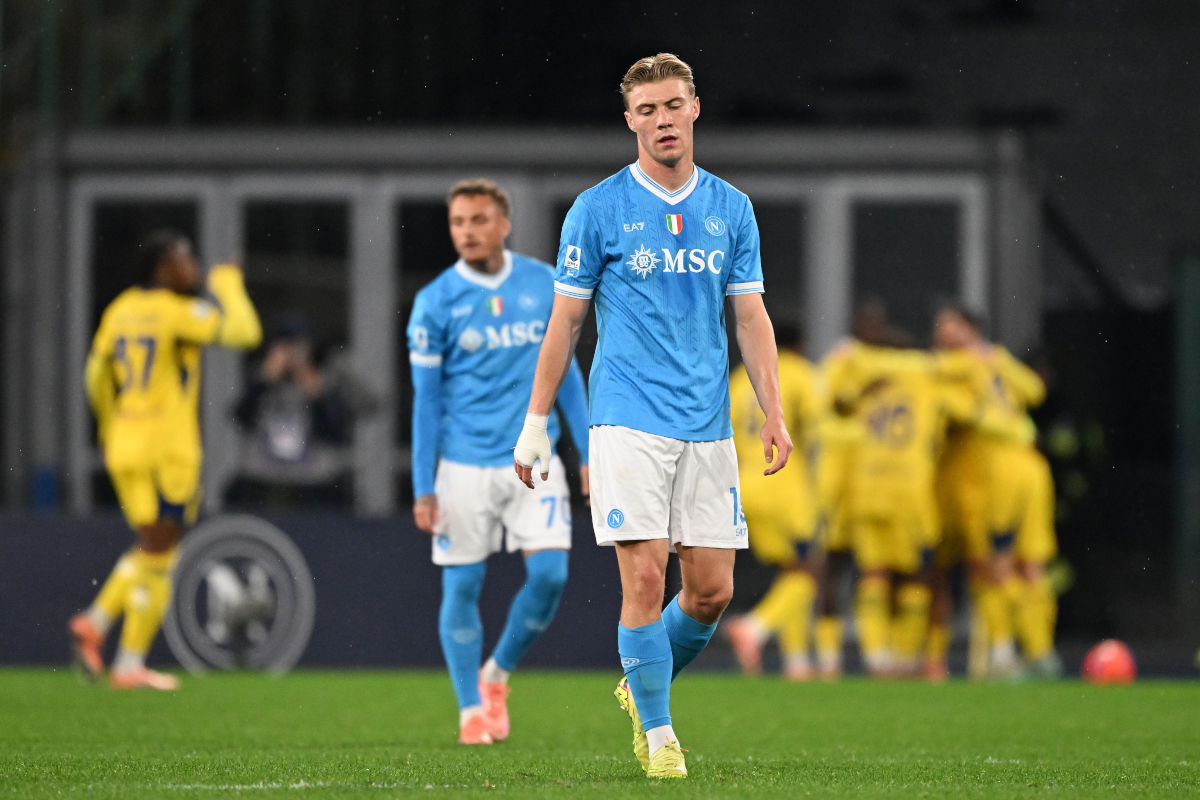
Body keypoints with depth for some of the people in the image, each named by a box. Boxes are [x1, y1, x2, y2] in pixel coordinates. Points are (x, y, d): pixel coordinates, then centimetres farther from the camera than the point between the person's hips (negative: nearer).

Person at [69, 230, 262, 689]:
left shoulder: (121, 309, 9)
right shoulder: (178, 311, -14)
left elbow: (98, 375, 19)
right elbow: (244, 333, -21)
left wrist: (109, 428, 34)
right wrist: (227, 286, -4)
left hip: (124, 448, 8)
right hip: (167, 454, -7)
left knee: (151, 552, 21)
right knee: (156, 560, 0)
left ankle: (96, 621, 4)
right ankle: (130, 665, 1)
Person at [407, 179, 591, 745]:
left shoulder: (544, 285, 3)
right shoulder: (435, 302, -3)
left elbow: (565, 372, 11)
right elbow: (426, 399, -1)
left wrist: (588, 453, 7)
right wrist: (422, 488, -5)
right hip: (464, 465, -2)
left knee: (549, 574, -10)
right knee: (461, 586, -1)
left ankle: (498, 674, 14)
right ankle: (471, 710, 12)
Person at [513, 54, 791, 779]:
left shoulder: (731, 208, 9)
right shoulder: (599, 210, -1)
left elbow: (751, 316, 11)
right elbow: (566, 320, 3)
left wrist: (774, 413, 1)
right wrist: (535, 425, 1)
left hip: (708, 428, 4)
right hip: (630, 423, -4)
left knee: (712, 590, 2)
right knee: (646, 578, -12)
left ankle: (643, 686, 27)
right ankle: (658, 732, 0)